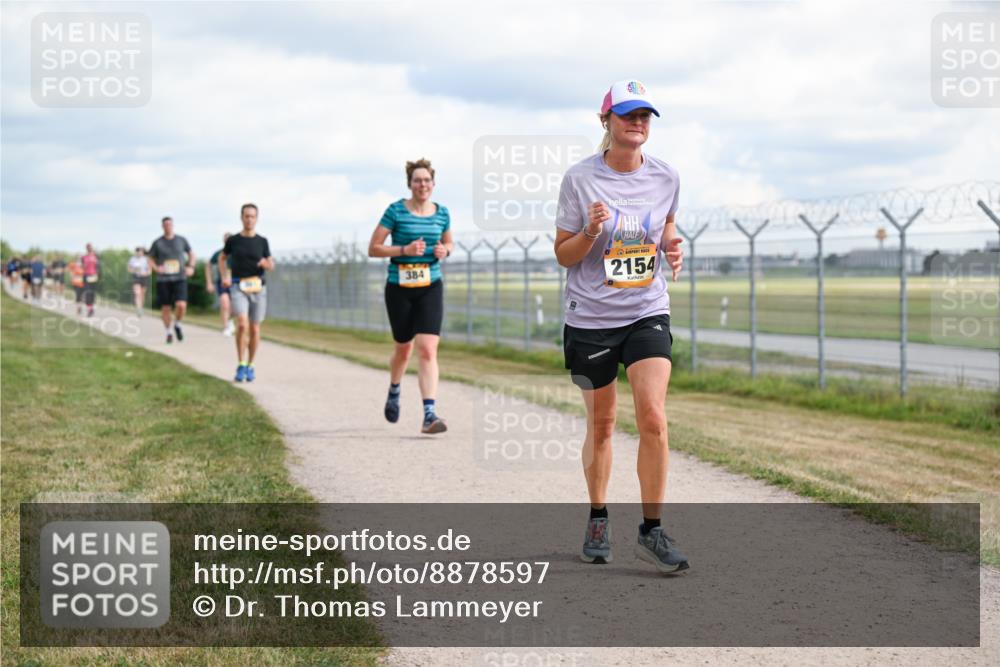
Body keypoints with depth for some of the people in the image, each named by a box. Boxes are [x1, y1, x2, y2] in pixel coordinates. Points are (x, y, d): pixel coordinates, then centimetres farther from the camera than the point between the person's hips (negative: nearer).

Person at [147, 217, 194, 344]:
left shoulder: (181, 240, 6)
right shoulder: (157, 243, 3)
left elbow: (191, 253, 20)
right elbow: (150, 259, 10)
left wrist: (191, 267, 4)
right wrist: (156, 268, -9)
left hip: (180, 279, 0)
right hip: (163, 280, 0)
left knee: (181, 305, -16)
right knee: (166, 308, 2)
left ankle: (177, 325, 12)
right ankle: (168, 332, 21)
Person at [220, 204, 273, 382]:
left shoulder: (262, 241, 4)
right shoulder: (233, 240, 3)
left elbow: (271, 266, 6)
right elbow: (222, 258, 20)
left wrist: (265, 263, -19)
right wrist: (224, 278, 4)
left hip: (257, 287, 2)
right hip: (238, 287, -2)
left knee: (254, 329, 6)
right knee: (242, 325, -21)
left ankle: (250, 367, 24)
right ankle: (241, 366, -10)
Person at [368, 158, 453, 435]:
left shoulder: (442, 213, 3)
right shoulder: (396, 211, -7)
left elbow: (449, 242, 22)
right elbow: (373, 248, -6)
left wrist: (445, 251, -2)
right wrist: (404, 250, -20)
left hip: (431, 288, 1)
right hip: (399, 289, -1)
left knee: (428, 350, -14)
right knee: (403, 348, 14)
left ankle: (429, 414, -18)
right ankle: (394, 391, 46)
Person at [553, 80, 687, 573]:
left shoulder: (665, 177, 1)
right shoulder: (580, 178, -7)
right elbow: (563, 255, -3)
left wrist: (671, 248, -1)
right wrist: (591, 231, -22)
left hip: (648, 314, 1)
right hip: (590, 318, -1)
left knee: (653, 418, -14)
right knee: (601, 425, 9)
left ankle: (652, 531, -4)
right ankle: (598, 521, 30)